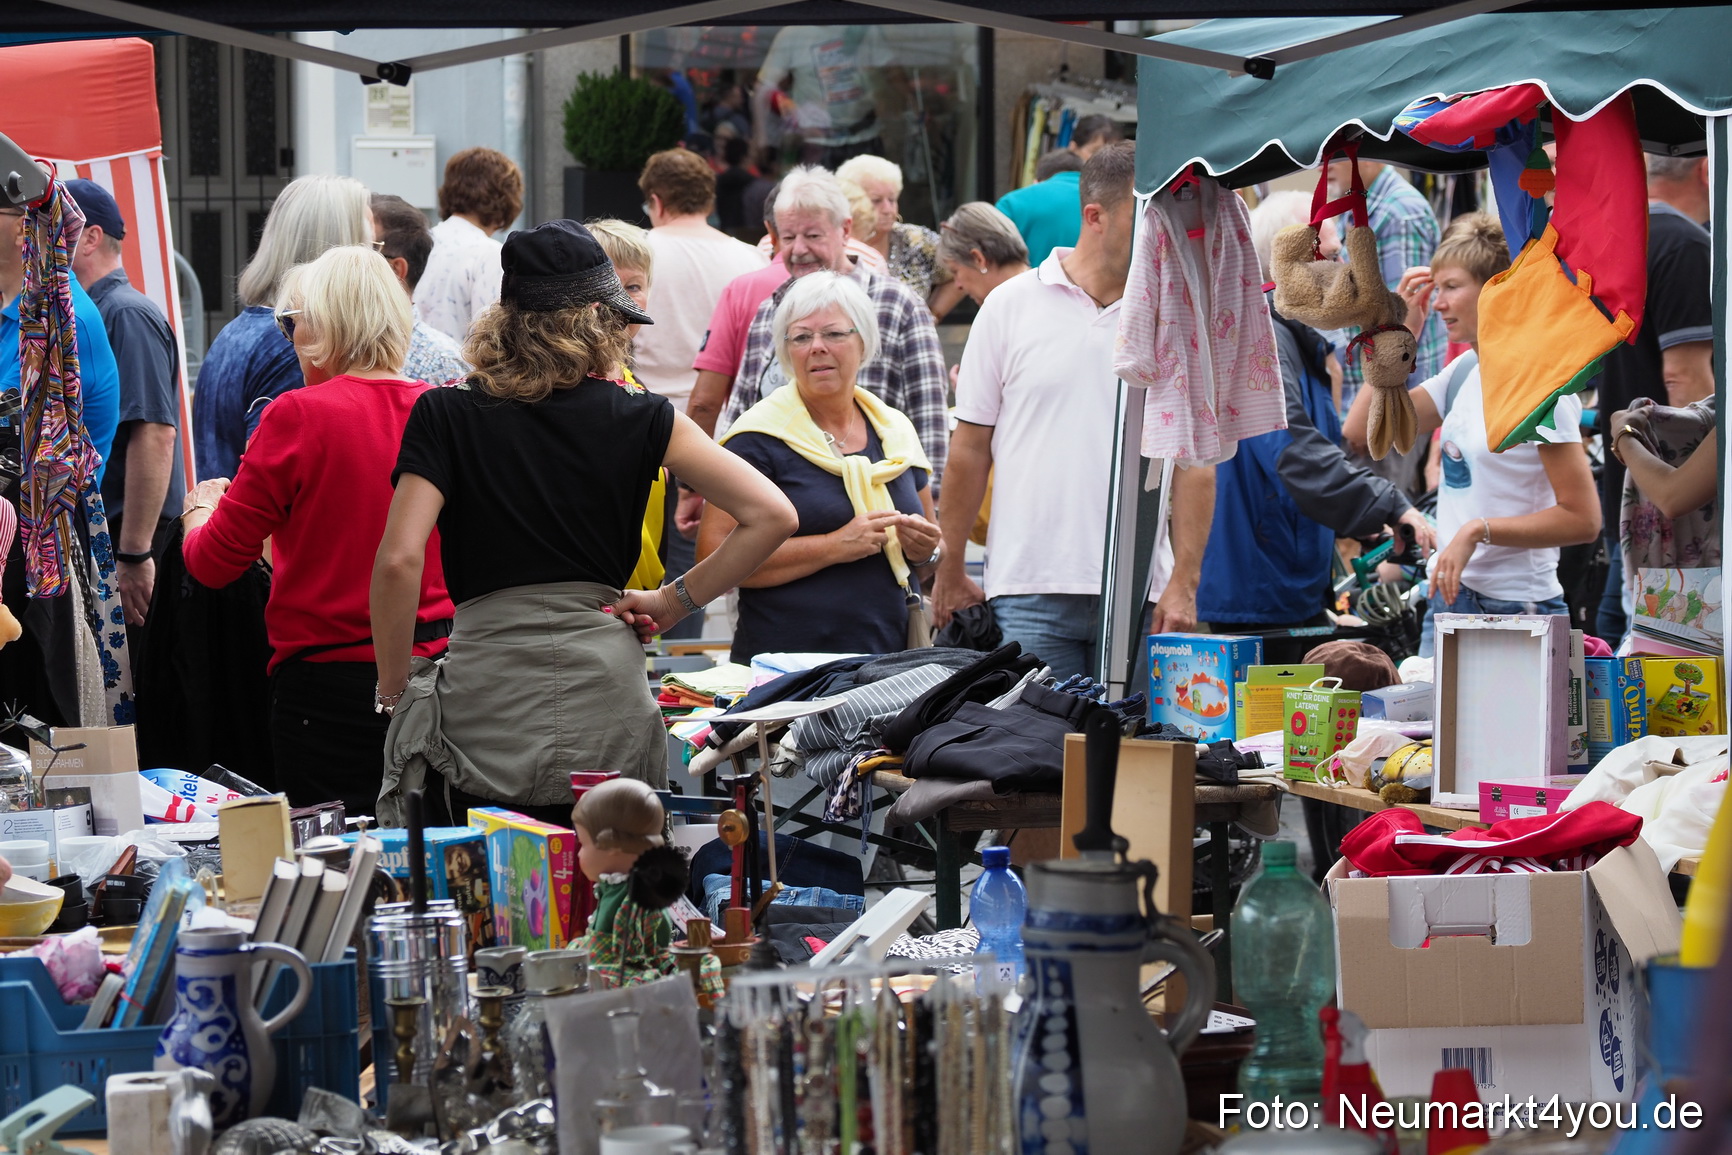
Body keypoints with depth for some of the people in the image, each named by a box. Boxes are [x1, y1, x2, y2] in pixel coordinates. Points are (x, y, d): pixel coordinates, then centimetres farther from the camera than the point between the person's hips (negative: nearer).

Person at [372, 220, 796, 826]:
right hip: (606, 699, 1)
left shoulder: (444, 417, 1)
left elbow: (399, 560, -9)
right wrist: (673, 603, 5)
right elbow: (772, 514, -2)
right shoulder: (641, 418, 3)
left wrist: (394, 692, 2)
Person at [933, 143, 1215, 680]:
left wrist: (1184, 582, -4)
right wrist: (950, 571, 6)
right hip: (1030, 589, -1)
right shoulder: (1011, 306, 4)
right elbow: (971, 448, 7)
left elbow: (1194, 460, 4)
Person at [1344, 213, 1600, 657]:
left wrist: (1479, 530, -21)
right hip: (1450, 598, 8)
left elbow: (1582, 518, -16)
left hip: (1515, 608, -8)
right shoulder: (1463, 371, 10)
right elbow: (1361, 430, 12)